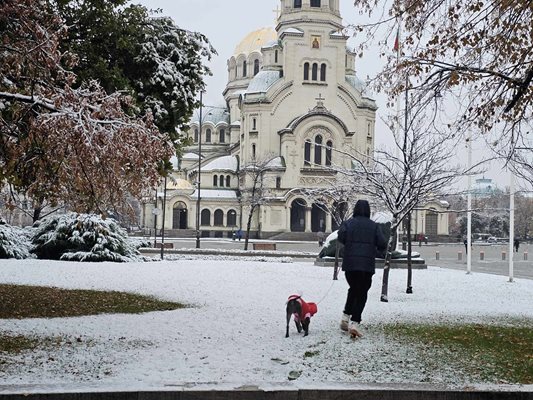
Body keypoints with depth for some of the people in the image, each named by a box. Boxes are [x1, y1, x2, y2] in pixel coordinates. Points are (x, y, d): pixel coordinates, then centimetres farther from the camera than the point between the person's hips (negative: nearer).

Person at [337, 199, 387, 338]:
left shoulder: (348, 223, 4)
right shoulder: (374, 226, 6)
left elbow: (341, 237, -16)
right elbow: (382, 244, -2)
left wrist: (350, 244, 3)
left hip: (350, 264, 1)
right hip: (367, 265, -1)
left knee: (353, 289, 22)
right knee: (362, 293, 3)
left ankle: (346, 316, 13)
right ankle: (355, 322, -10)